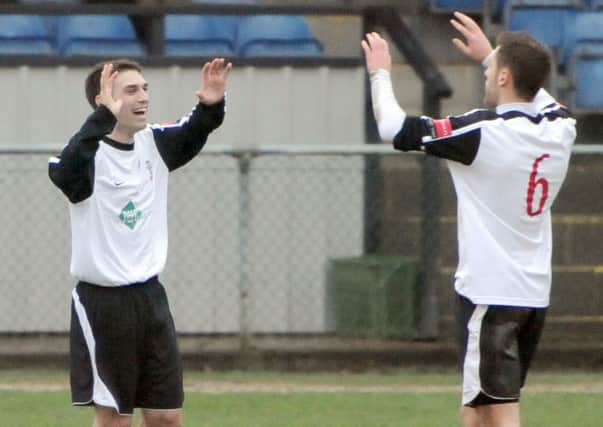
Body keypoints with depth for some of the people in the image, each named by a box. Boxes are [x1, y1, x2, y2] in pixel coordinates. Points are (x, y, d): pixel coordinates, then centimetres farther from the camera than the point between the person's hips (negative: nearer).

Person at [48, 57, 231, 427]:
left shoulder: (154, 144, 5)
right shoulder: (88, 153, -15)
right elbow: (64, 171, -35)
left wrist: (211, 105, -14)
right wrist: (105, 116, -47)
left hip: (151, 297, 6)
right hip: (102, 302, -6)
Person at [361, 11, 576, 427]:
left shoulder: (483, 133, -16)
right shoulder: (560, 130, 4)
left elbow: (392, 126, -9)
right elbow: (536, 95, 30)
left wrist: (380, 73, 8)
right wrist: (490, 55, 40)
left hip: (490, 294, -8)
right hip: (536, 294, 8)